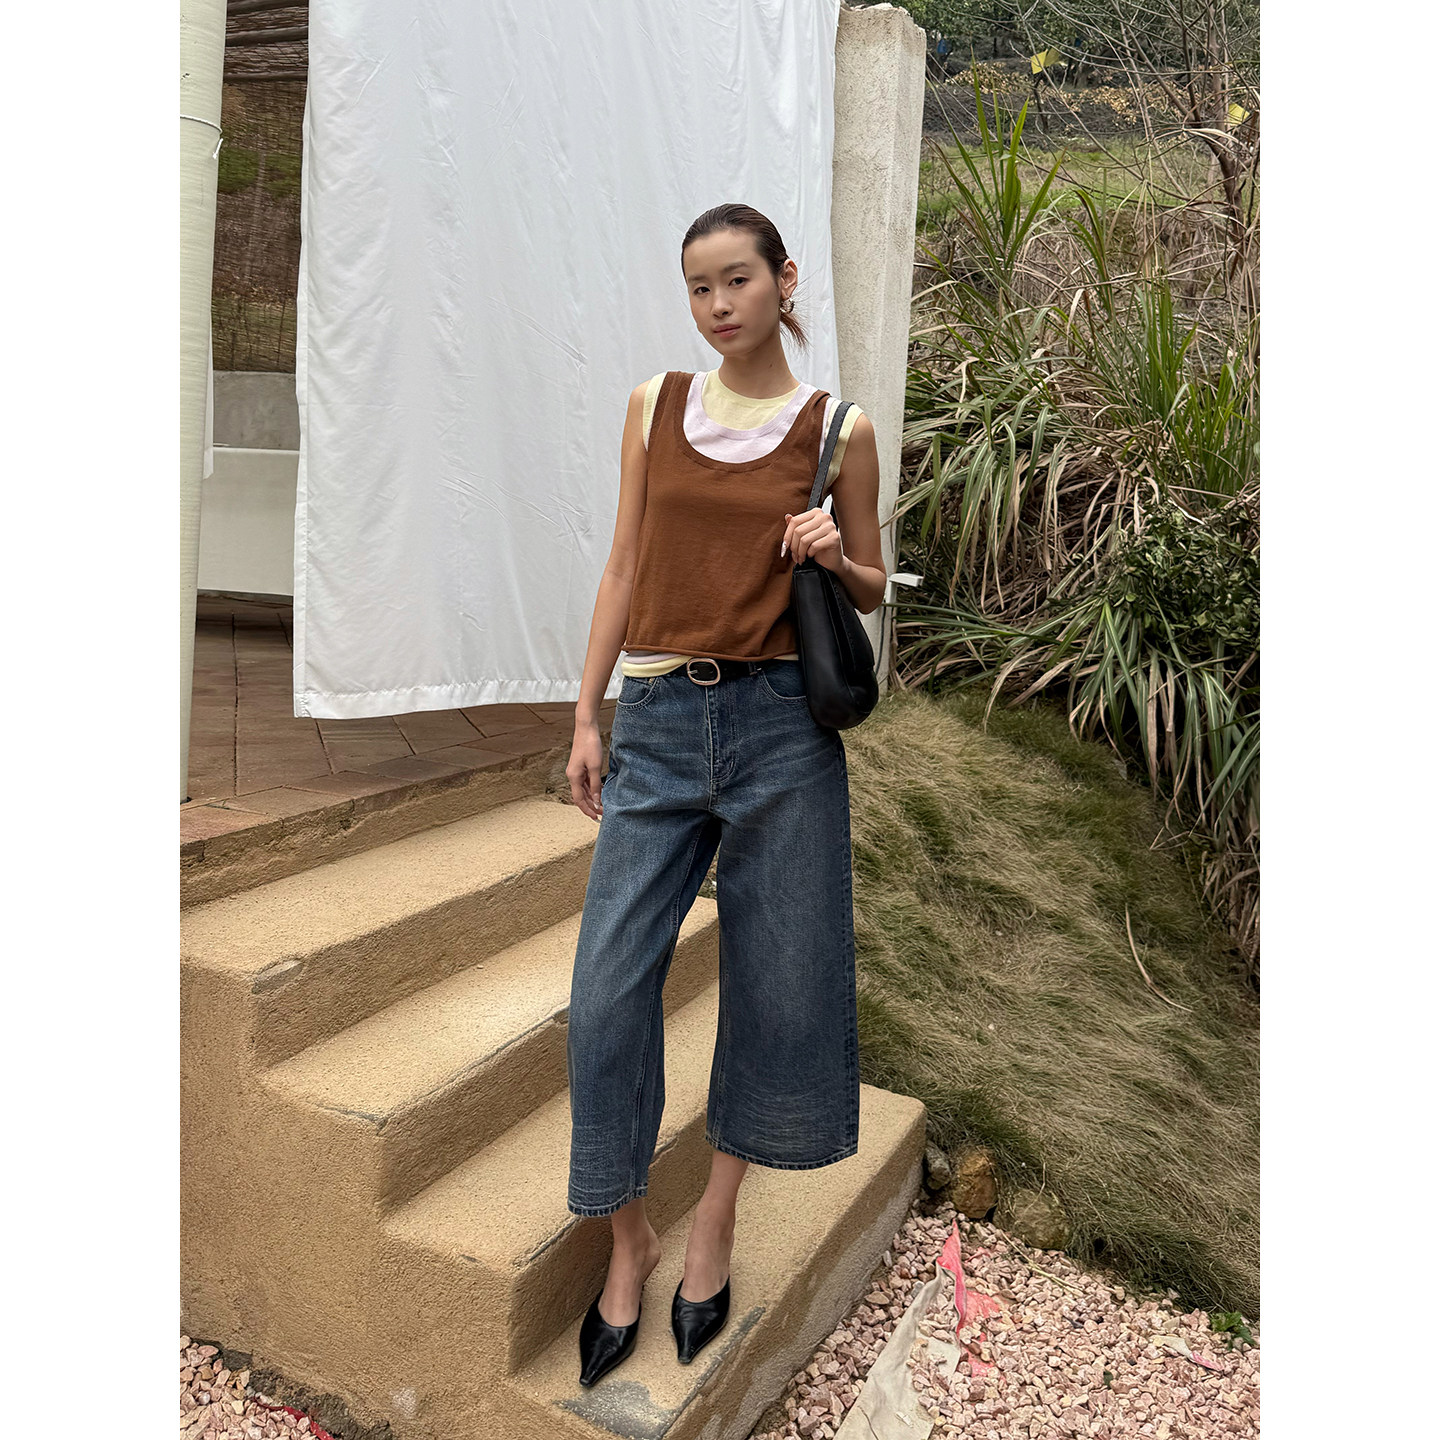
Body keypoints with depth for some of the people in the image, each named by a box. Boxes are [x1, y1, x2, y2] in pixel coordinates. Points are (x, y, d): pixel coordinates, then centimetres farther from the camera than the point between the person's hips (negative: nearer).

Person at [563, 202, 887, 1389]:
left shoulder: (839, 429, 4)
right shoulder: (655, 406, 9)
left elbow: (872, 592, 11)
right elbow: (625, 569, 10)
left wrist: (835, 558, -12)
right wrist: (587, 718, 6)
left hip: (781, 724, -1)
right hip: (658, 722, 2)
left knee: (776, 984, 7)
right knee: (608, 989, -2)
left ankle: (717, 1220, 30)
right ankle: (629, 1235, 20)